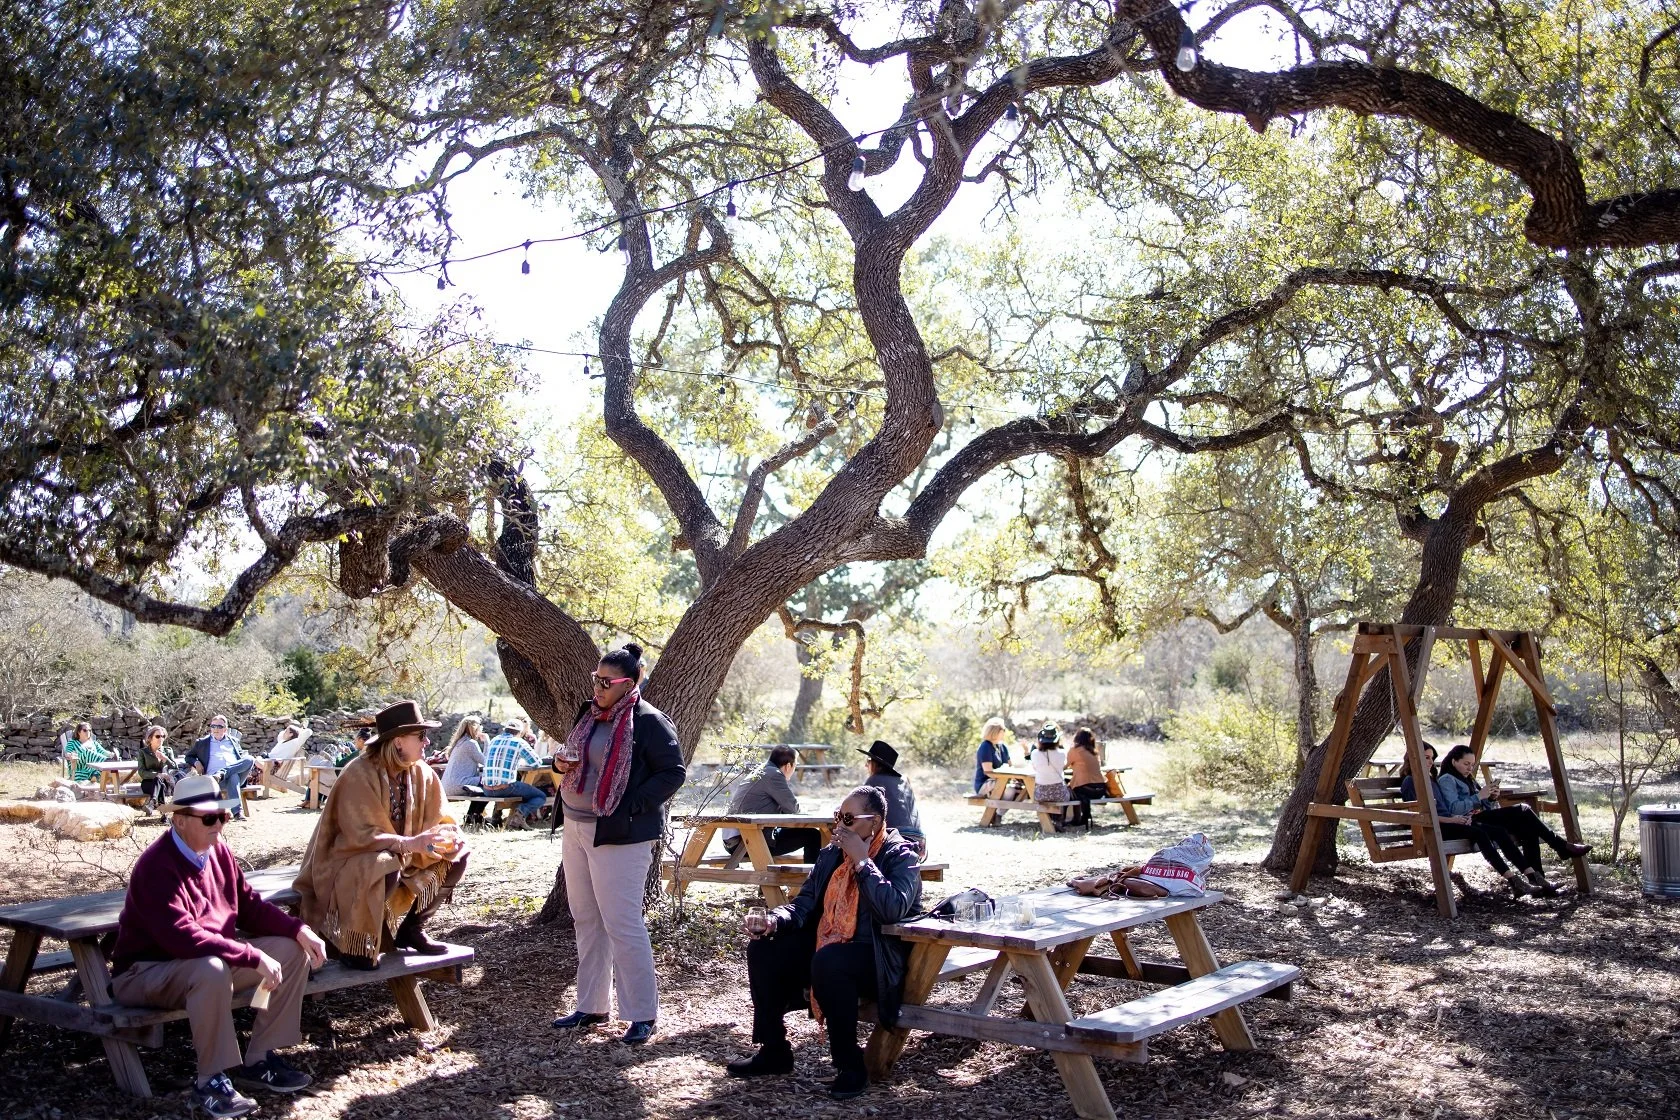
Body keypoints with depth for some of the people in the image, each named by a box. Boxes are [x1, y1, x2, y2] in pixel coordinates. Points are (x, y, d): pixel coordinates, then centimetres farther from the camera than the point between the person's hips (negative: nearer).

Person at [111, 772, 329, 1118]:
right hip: (146, 972, -9)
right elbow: (183, 938, -35)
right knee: (212, 970, -40)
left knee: (293, 951, -3)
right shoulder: (157, 867, -25)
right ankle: (211, 1081, -23)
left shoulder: (218, 851, 1)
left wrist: (298, 929, -10)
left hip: (213, 960, 9)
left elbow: (250, 906, 7)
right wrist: (254, 957, -34)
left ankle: (258, 1061, 2)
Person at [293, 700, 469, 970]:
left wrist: (446, 834, -22)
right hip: (346, 863, -7)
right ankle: (356, 945, -16)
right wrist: (410, 844, -39)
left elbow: (433, 821, 1)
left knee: (456, 856, -5)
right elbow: (360, 836, -30)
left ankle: (411, 928, 6)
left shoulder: (421, 773, -4)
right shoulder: (359, 774, -24)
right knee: (385, 868, -37)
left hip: (398, 857, 7)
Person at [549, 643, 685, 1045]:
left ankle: (643, 1014, 2)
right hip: (577, 830, 9)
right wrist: (563, 765, 0)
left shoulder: (649, 722, -12)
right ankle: (591, 1006, 26)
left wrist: (631, 807, -20)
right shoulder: (589, 714, 11)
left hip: (620, 836, -8)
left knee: (622, 923, -7)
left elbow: (673, 772, -14)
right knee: (586, 920, 14)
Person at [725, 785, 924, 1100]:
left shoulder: (900, 856, -10)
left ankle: (850, 1065, -19)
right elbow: (804, 903, 9)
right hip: (825, 946, 8)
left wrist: (861, 861, -22)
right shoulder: (832, 854, 10)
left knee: (828, 962, -36)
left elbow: (894, 909, -27)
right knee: (762, 950, -6)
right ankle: (774, 1051, 8)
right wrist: (774, 920, -11)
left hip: (877, 960, -7)